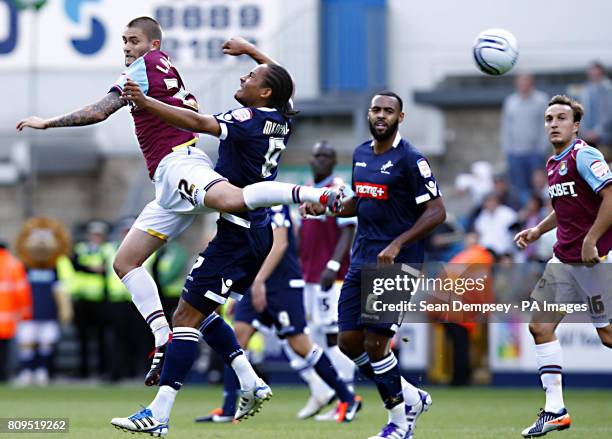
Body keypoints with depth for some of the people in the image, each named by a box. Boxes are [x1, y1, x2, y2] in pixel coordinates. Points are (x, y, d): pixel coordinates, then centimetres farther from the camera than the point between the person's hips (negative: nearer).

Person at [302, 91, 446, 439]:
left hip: (396, 264, -8)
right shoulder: (361, 154, 13)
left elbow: (437, 212, -13)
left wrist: (397, 245, -21)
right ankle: (411, 397, 21)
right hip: (362, 261, 8)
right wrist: (325, 207, 9)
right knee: (349, 341, 4)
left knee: (375, 343, -10)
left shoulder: (410, 159, -11)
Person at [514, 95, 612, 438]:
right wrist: (538, 230, 15)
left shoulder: (584, 156, -13)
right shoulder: (553, 164, 14)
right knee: (540, 326, 2)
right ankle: (555, 410, 5)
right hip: (564, 259, 9)